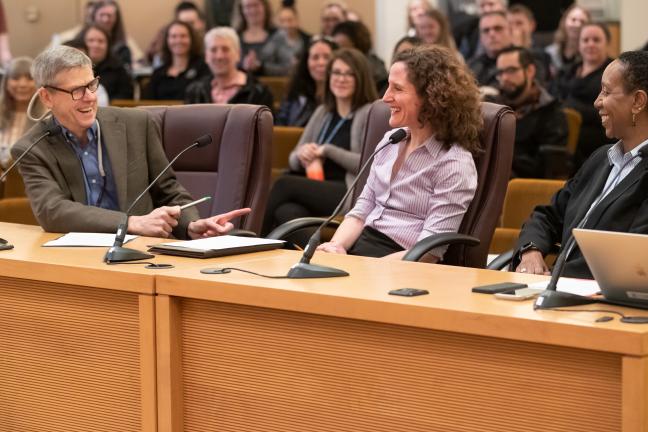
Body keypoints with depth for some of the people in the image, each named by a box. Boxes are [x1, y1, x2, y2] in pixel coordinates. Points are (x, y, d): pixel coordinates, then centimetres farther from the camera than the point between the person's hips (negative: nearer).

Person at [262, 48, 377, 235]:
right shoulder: (322, 112, 23)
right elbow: (293, 161, 24)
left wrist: (328, 150, -9)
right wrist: (302, 155, 0)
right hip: (316, 191, 5)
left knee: (284, 184, -24)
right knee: (287, 212, -30)